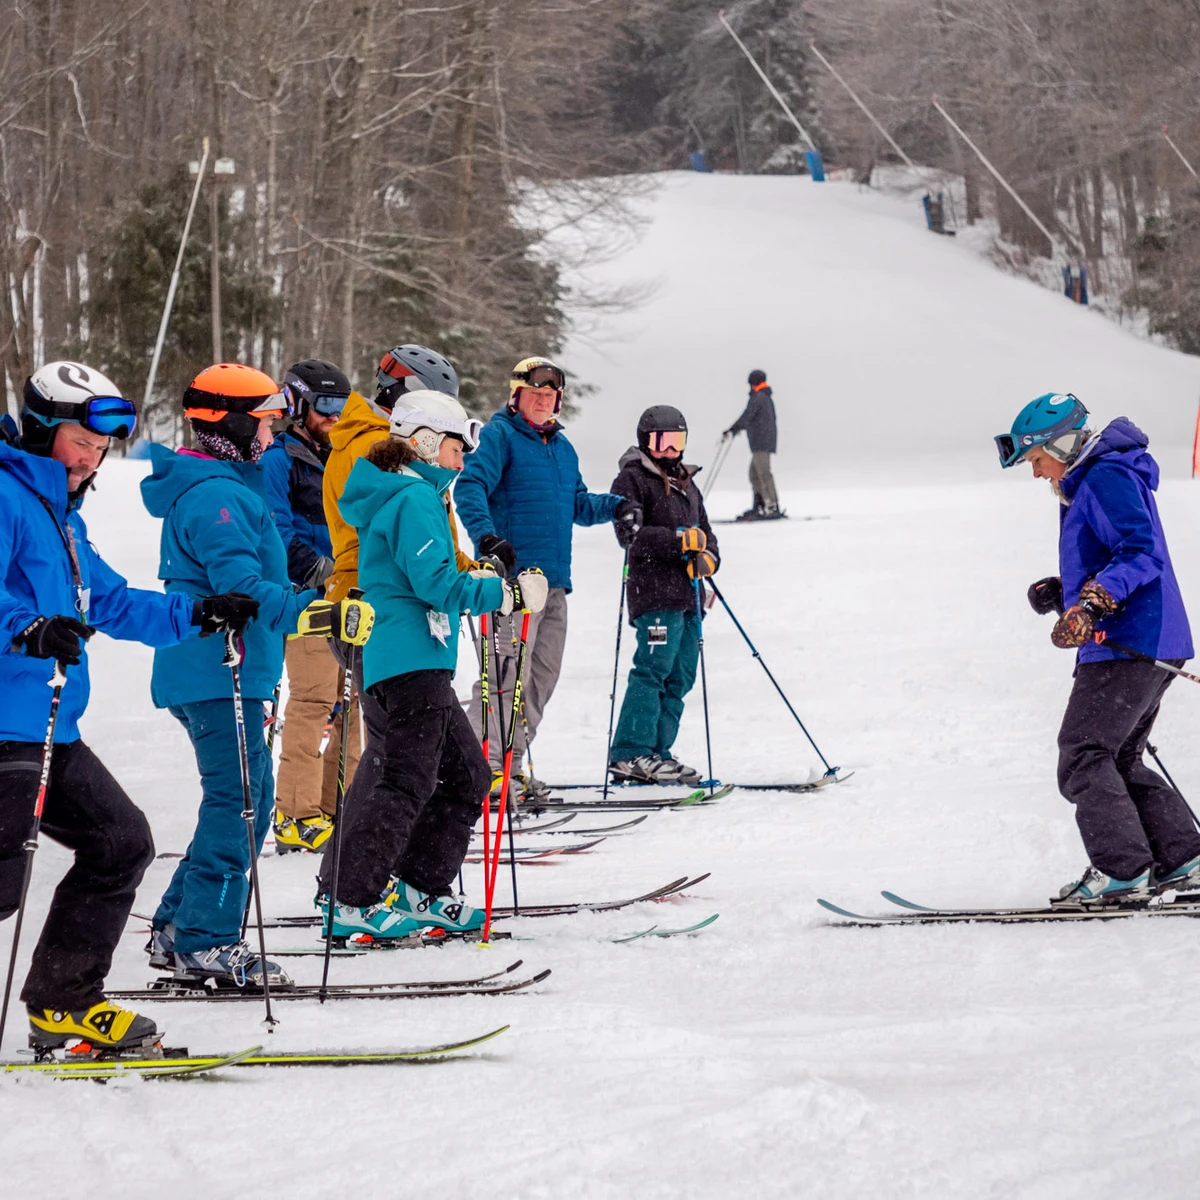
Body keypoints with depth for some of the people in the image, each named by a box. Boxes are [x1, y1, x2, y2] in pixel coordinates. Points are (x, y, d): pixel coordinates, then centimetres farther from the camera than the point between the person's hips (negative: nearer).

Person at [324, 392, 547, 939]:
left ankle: (421, 889, 16)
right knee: (409, 781, -12)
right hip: (412, 660, -11)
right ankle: (353, 900, -13)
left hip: (418, 666, 11)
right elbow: (436, 583, -19)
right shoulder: (414, 499, -11)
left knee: (466, 774, 15)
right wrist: (506, 593, -13)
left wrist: (482, 580, 20)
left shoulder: (396, 495, 21)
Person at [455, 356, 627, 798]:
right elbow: (470, 487, -17)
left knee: (543, 675, 12)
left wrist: (618, 505, 9)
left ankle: (509, 761, 19)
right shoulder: (499, 436, -4)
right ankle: (482, 765, -12)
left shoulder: (562, 446, 21)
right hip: (513, 576, -9)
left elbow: (578, 505, 27)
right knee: (508, 671, -14)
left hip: (554, 580, 9)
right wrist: (486, 535, -32)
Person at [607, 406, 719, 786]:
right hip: (655, 594, -8)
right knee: (653, 670, -14)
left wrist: (706, 556, 1)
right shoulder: (632, 479, -1)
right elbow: (631, 535, -13)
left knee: (680, 677, 6)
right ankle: (630, 754, -14)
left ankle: (657, 752, 10)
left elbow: (704, 533, 24)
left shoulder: (687, 485, 24)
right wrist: (680, 540, -20)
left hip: (688, 595, 8)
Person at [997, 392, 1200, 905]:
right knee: (1120, 761, 15)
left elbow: (1141, 553, -22)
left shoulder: (1107, 478, -10)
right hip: (1152, 649, 11)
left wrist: (1090, 602, -33)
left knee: (1082, 758, -10)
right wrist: (1062, 592, 15)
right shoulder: (1089, 485, 23)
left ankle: (1121, 872, -12)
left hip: (1127, 648, -11)